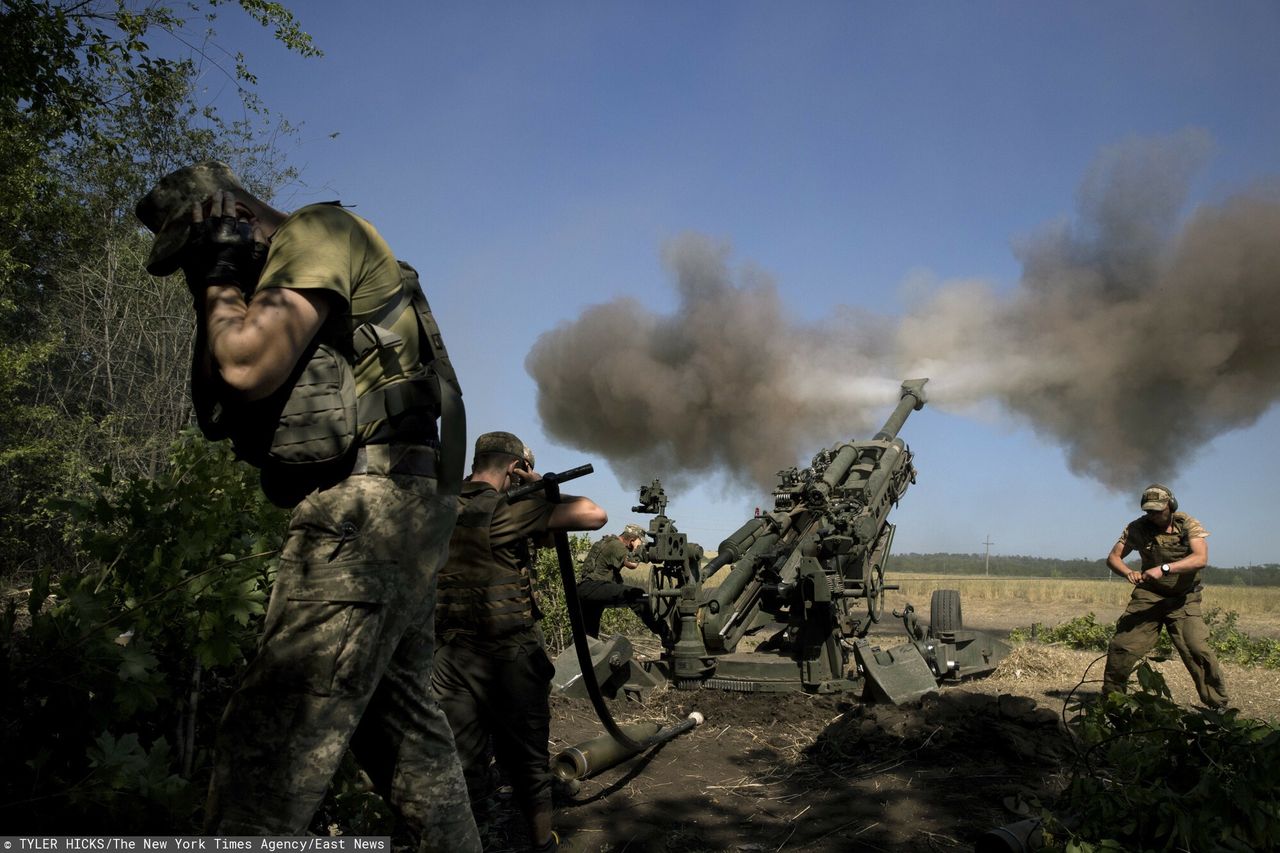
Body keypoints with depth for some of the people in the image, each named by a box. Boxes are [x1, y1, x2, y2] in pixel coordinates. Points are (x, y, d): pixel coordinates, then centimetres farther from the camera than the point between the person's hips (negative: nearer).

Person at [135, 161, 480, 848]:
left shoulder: (320, 232, -3)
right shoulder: (274, 283, 25)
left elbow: (249, 367, -19)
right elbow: (215, 410, 23)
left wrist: (220, 290, 1)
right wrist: (218, 301, 13)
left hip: (365, 509, -11)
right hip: (395, 515, 11)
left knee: (268, 743, -12)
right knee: (402, 721, 17)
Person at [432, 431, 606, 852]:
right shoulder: (507, 509, -13)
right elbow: (596, 515, -15)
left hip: (449, 657, 5)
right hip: (509, 657, -4)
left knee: (460, 768, 10)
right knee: (527, 763, 13)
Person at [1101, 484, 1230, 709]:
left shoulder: (1188, 525, -10)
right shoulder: (1137, 528, -3)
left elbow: (1201, 558, -25)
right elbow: (1113, 557, -1)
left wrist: (1164, 568, -38)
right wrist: (1128, 572, -23)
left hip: (1183, 600, -2)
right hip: (1148, 595, 2)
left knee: (1198, 650, -16)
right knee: (1122, 645, -7)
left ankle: (1218, 704, 1)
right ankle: (1111, 697, 10)